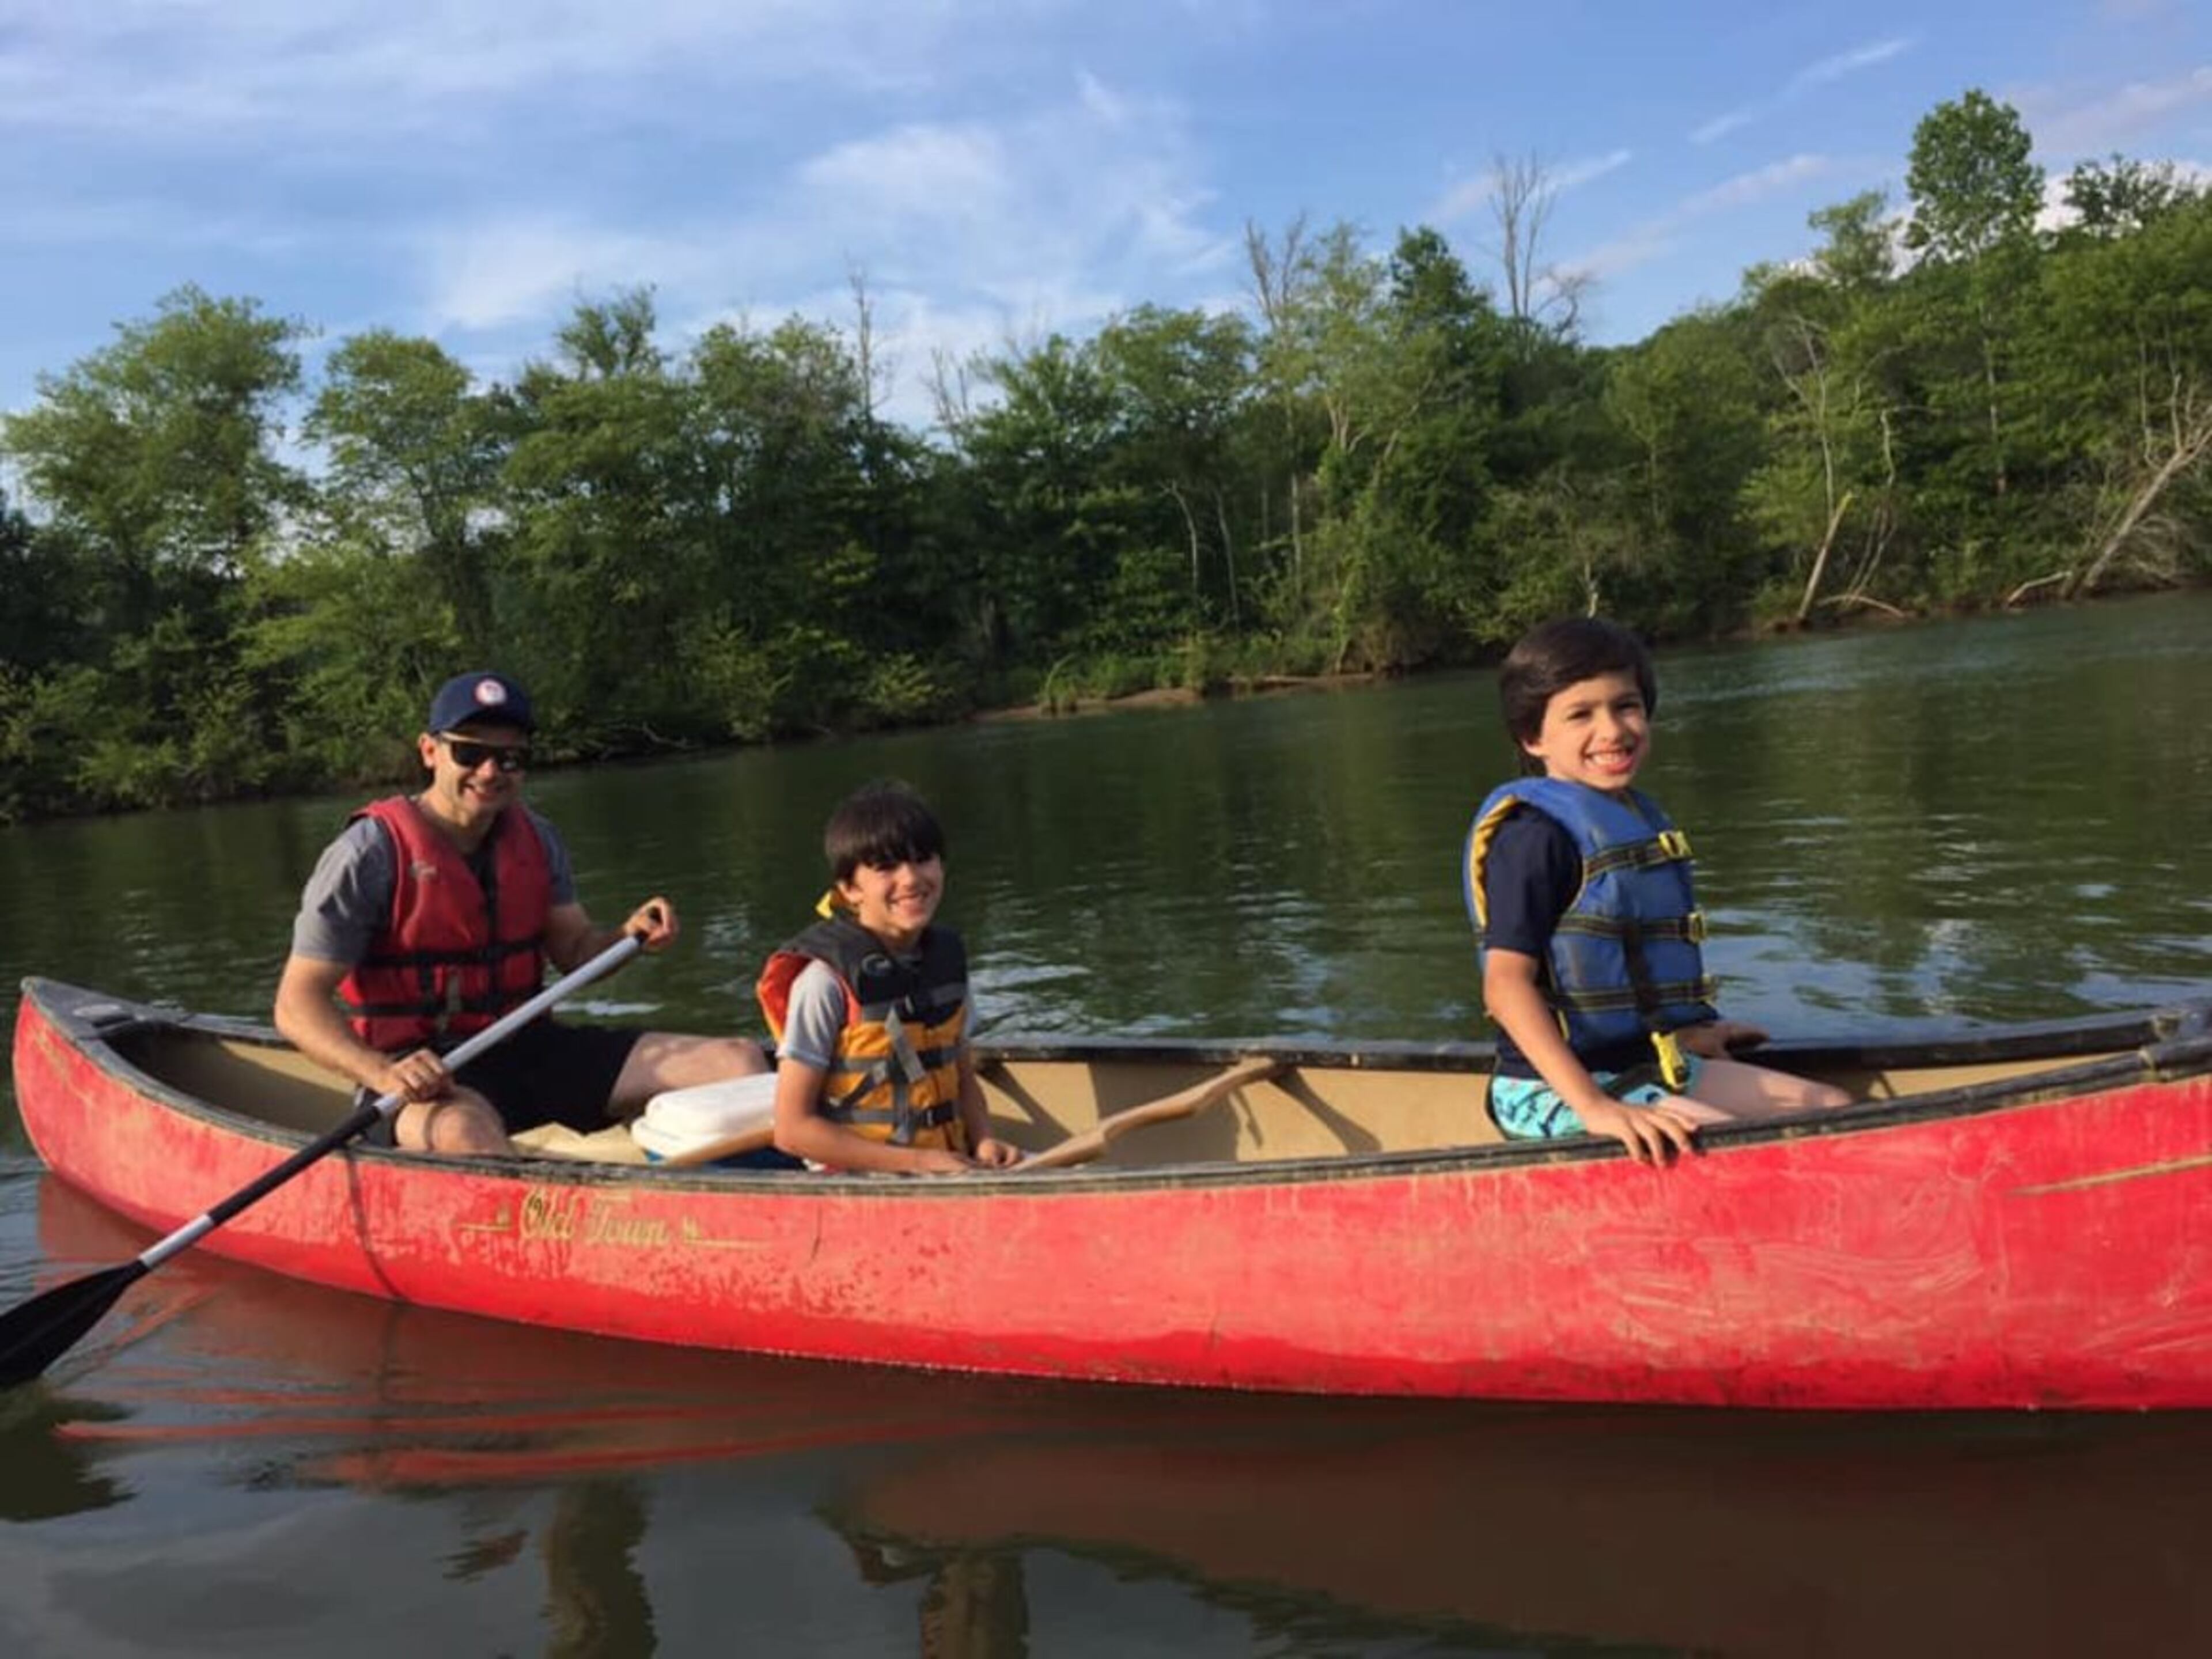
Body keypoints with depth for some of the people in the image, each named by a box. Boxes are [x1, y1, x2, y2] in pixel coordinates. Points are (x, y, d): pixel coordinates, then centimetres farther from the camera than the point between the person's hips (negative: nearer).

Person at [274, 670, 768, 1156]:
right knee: (465, 1131, -43)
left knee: (738, 1063, -9)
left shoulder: (536, 840, 10)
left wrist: (627, 936, -6)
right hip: (430, 1074, -6)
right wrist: (383, 1073, -29)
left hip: (531, 1047, 6)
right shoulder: (371, 853, -8)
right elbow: (297, 1005, -10)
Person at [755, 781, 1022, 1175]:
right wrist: (920, 1161, -14)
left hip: (949, 1173, 6)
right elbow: (792, 1129, -11)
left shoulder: (947, 955, 8)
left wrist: (984, 1142, -1)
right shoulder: (826, 979, -12)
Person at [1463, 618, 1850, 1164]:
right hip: (1560, 1095, -10)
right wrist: (1593, 1107, -30)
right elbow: (1506, 983, -24)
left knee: (1831, 1109, 8)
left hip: (1646, 1066, 10)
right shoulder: (1534, 834, -17)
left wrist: (1681, 1034, 21)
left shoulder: (1637, 816, 13)